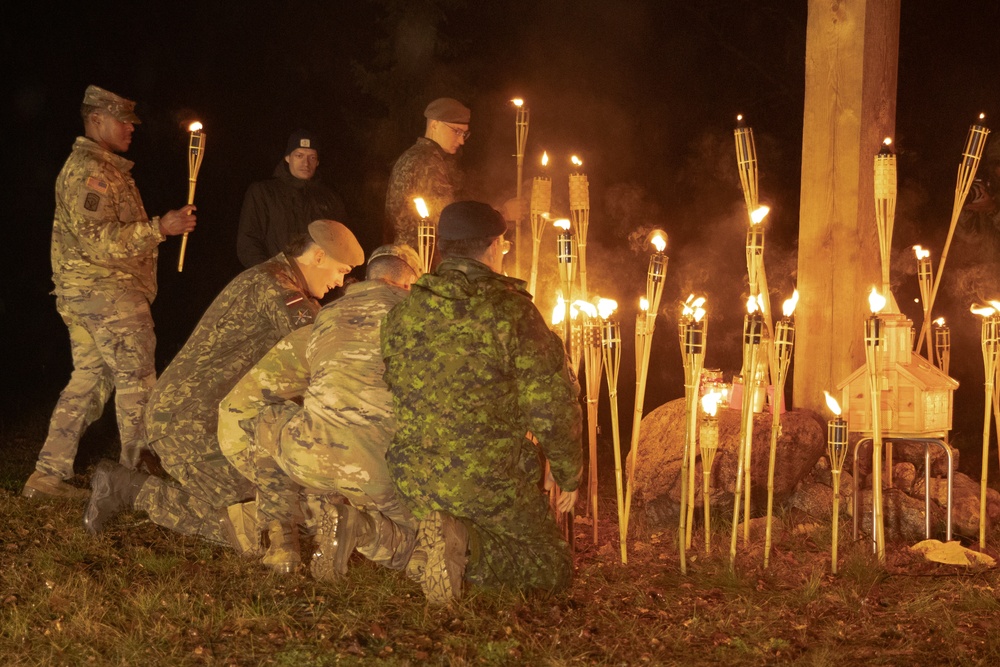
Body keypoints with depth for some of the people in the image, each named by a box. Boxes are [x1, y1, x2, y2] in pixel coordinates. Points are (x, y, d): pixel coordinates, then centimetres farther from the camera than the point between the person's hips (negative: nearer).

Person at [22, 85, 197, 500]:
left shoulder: (98, 168, 22)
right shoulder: (90, 170, -13)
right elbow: (100, 241, -22)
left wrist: (162, 227, 16)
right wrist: (159, 228, -24)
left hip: (84, 294, 10)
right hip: (107, 292, -10)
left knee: (88, 381, 11)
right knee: (136, 381, -4)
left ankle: (48, 474, 12)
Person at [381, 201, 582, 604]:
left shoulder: (401, 314, 3)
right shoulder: (510, 310, -13)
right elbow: (551, 407, -11)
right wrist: (568, 475, 5)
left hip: (413, 483, 6)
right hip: (490, 482, -6)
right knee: (552, 567, 10)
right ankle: (468, 546, -16)